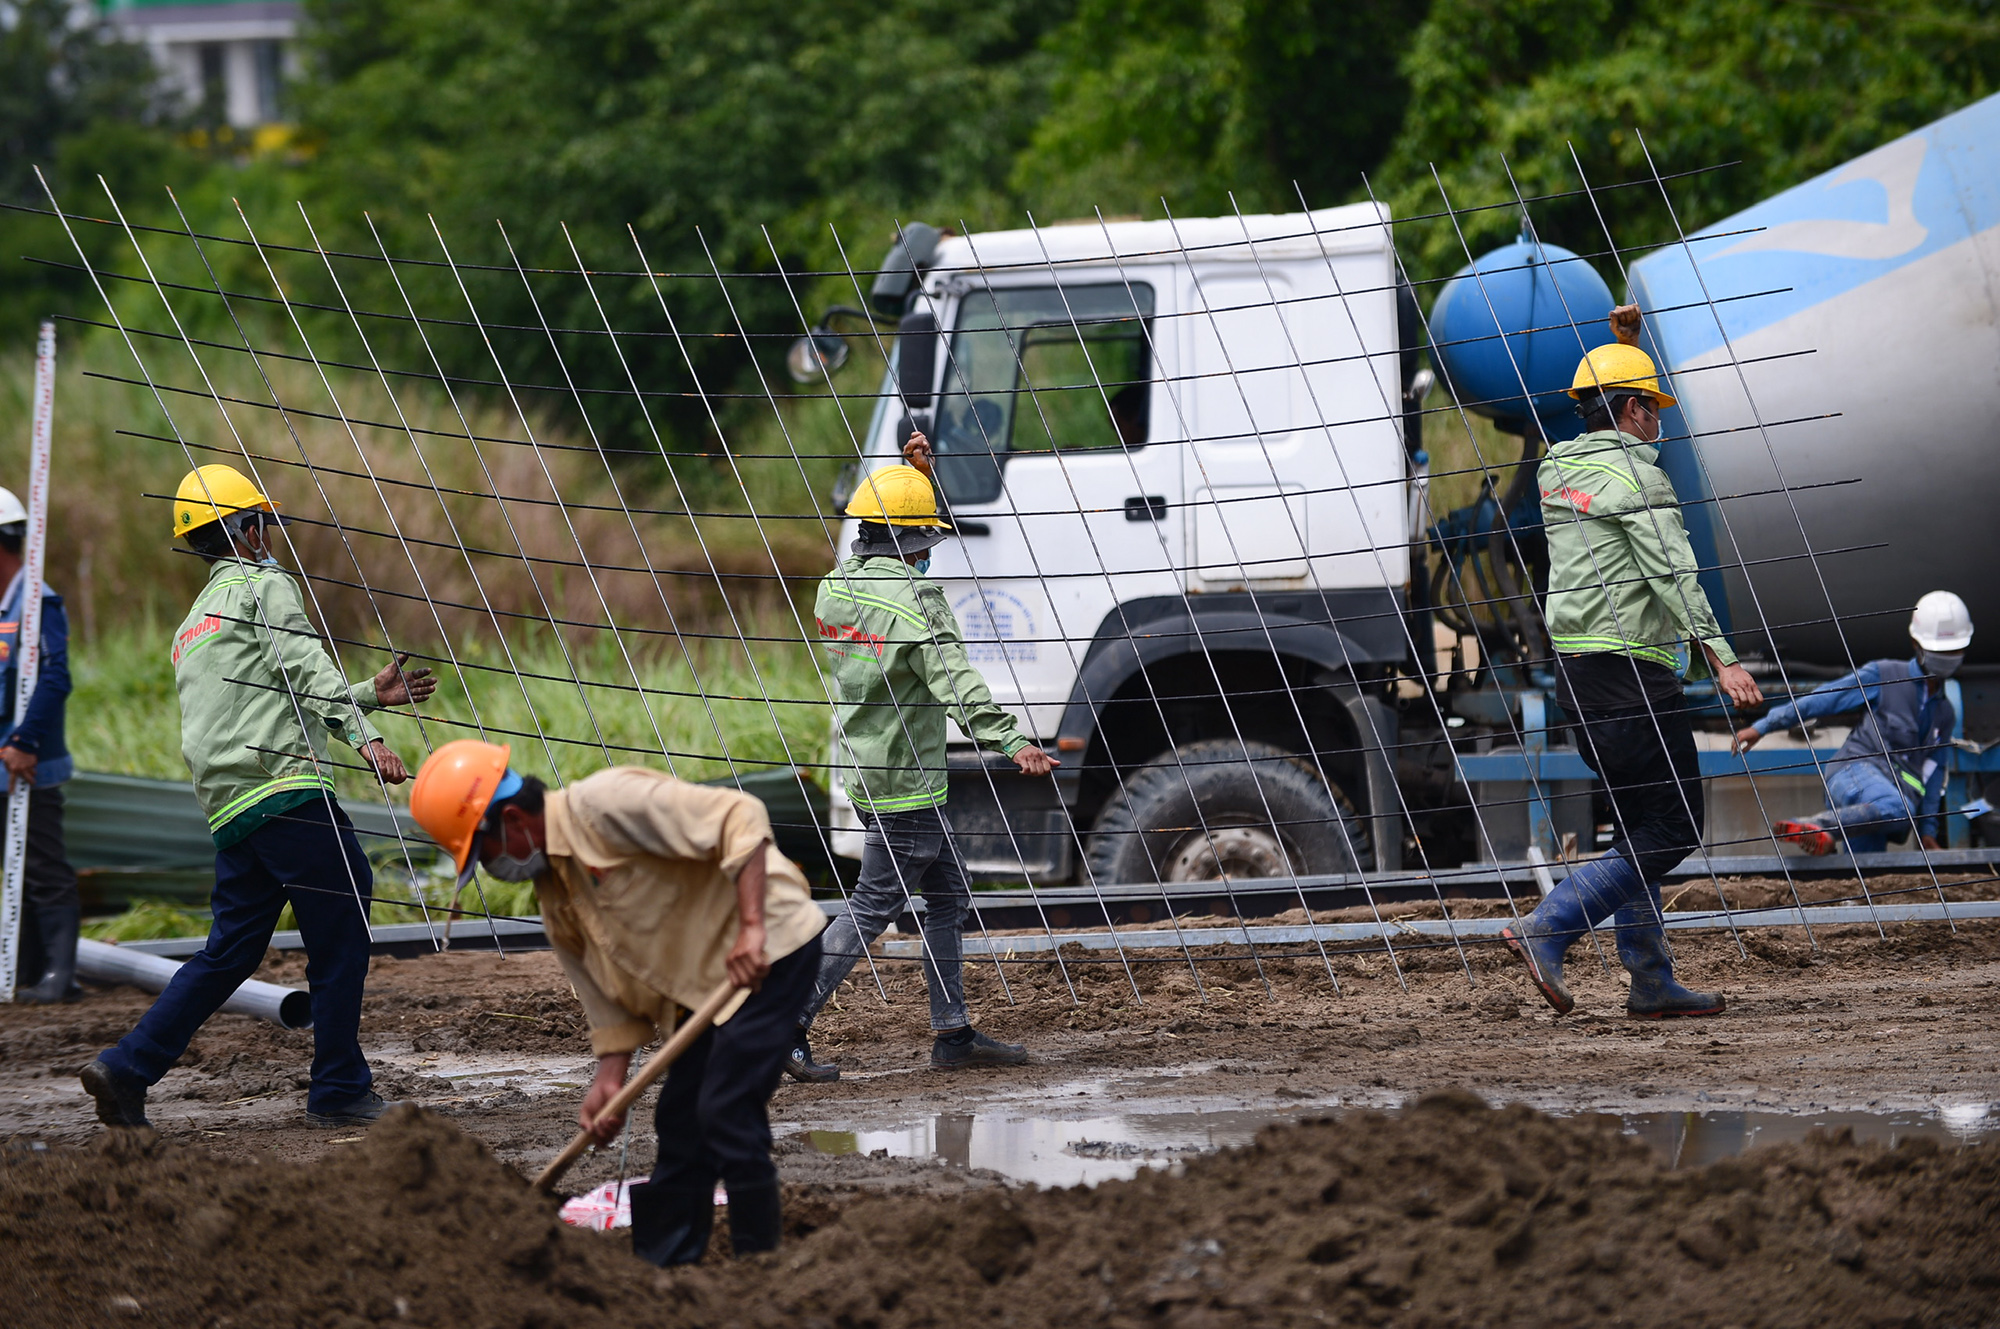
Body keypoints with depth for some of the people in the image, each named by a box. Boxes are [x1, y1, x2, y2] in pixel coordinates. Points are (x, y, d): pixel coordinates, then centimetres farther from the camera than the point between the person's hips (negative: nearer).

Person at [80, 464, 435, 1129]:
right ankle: (340, 1091, -3)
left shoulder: (192, 625, 30)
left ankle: (125, 1069, 3)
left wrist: (369, 695, 30)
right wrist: (364, 735, -20)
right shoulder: (263, 586, 4)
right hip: (286, 787, -9)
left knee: (230, 951, 10)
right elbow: (305, 669, -11)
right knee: (341, 934, -3)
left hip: (229, 811, 9)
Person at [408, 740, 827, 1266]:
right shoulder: (552, 890, 9)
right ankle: (662, 1266, 18)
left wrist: (752, 928, -30)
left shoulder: (602, 805, -21)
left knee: (727, 1114, -15)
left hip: (769, 947, -10)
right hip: (702, 979, 10)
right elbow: (611, 994, 14)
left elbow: (740, 818, -26)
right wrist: (610, 1079, 3)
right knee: (679, 1125, 11)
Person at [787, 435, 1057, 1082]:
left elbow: (896, 539, 26)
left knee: (948, 896, 17)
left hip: (867, 770, 9)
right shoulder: (914, 598, -19)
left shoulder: (837, 586, 6)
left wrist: (915, 474, 16)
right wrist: (1010, 741, -39)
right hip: (904, 782, -9)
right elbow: (954, 679, -31)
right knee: (872, 909, -3)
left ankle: (954, 1033, 19)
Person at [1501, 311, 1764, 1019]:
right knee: (1674, 826, -6)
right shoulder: (1635, 476, -12)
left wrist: (1624, 344, 33)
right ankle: (1546, 930, -14)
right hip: (1630, 668, -9)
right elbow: (1673, 574, -21)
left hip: (1574, 663, 9)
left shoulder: (1558, 467, 13)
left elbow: (1612, 404, 36)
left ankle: (1651, 982, 12)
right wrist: (1720, 658, -26)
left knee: (1639, 824, 14)